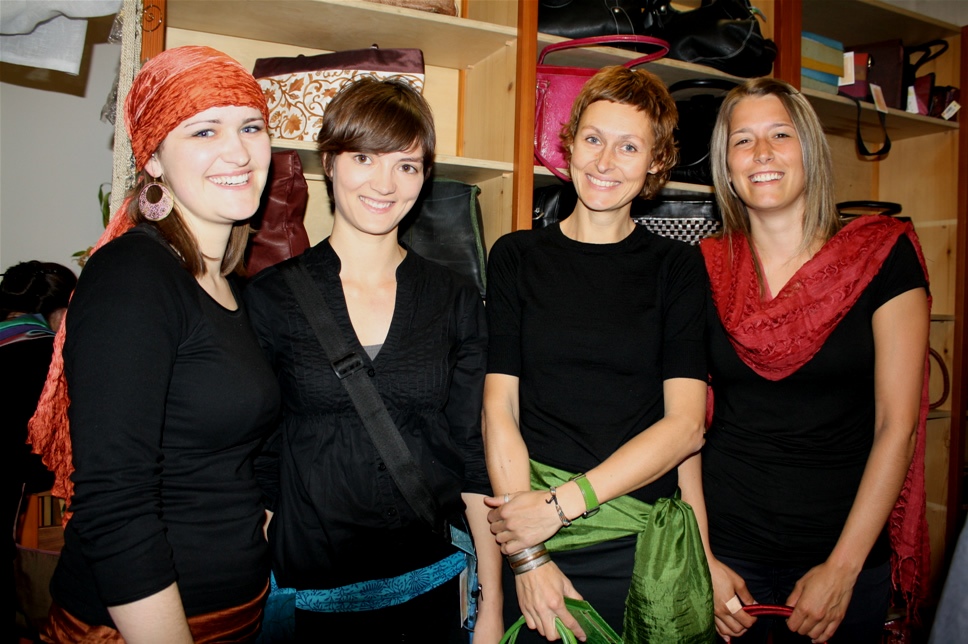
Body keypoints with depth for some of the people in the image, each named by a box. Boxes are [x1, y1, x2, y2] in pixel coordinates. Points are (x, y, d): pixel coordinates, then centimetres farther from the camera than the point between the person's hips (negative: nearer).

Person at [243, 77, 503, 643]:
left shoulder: (457, 301, 0)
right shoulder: (270, 296, -4)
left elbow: (476, 454, 1)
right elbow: (256, 456, -1)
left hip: (435, 582, 2)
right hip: (310, 592, -1)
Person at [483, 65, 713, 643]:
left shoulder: (677, 265, 2)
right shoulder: (517, 257, 2)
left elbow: (685, 423, -6)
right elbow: (500, 408, -4)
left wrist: (561, 502, -15)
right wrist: (527, 557, -12)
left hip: (647, 550, 0)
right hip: (532, 535, 0)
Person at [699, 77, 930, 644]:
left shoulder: (883, 254, -6)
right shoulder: (704, 271, -2)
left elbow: (897, 426, -8)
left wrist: (842, 568, -10)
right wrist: (701, 560, -8)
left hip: (848, 558, 0)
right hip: (726, 550, 1)